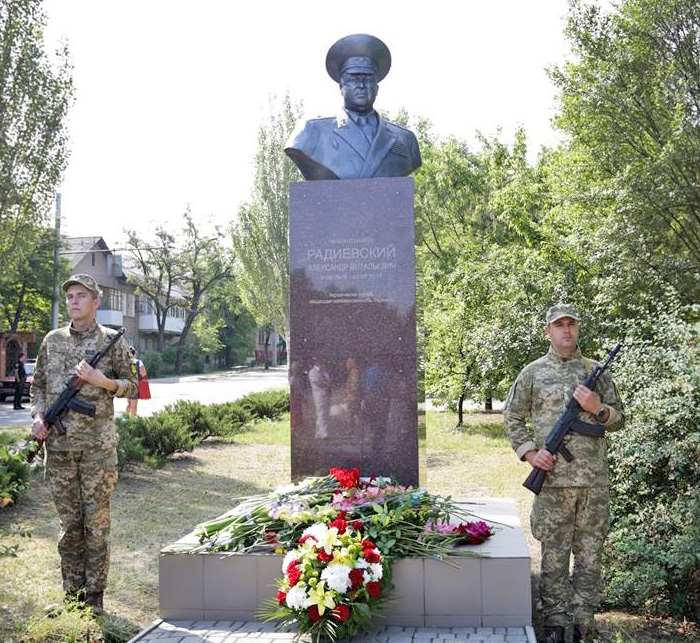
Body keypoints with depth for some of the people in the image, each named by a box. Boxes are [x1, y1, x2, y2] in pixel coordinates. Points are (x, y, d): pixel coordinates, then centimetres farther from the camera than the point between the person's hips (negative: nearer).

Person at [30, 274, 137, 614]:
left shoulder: (112, 341, 2)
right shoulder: (52, 340, 10)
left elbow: (131, 386, 3)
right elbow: (38, 385, 16)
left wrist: (102, 381, -14)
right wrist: (38, 416, -1)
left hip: (97, 445, -3)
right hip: (59, 445, 3)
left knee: (96, 522, 1)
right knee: (69, 523, 9)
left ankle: (94, 595, 9)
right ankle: (72, 593, 18)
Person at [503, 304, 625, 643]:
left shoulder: (597, 371, 10)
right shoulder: (533, 372, 5)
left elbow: (618, 419, 13)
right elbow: (512, 417, 9)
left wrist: (597, 408, -8)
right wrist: (530, 452, -5)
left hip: (594, 481, 2)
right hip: (553, 479, -2)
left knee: (590, 556, 7)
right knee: (553, 556, 4)